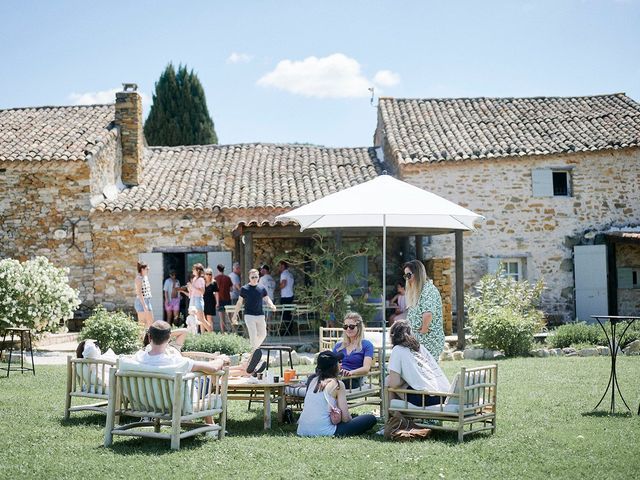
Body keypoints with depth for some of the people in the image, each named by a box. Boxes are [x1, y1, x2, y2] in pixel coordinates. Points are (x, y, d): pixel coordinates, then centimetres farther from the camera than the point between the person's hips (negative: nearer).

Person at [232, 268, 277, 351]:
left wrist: (271, 305, -16)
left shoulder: (262, 289, 8)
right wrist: (235, 315, 6)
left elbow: (267, 299, 7)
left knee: (263, 334, 9)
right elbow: (239, 302, 5)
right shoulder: (244, 289, -1)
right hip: (249, 315, -4)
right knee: (253, 335, -11)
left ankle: (255, 348, 30)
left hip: (260, 315, 4)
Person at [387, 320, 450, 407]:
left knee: (388, 380, 10)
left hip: (427, 398, -7)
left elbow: (394, 383, -6)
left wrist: (406, 378, 12)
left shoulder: (398, 350, 0)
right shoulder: (420, 346, 19)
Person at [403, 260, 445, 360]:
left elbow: (428, 314, -28)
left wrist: (423, 330, -16)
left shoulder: (428, 289, -12)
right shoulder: (416, 291, 18)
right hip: (418, 339, 9)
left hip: (429, 341, -9)